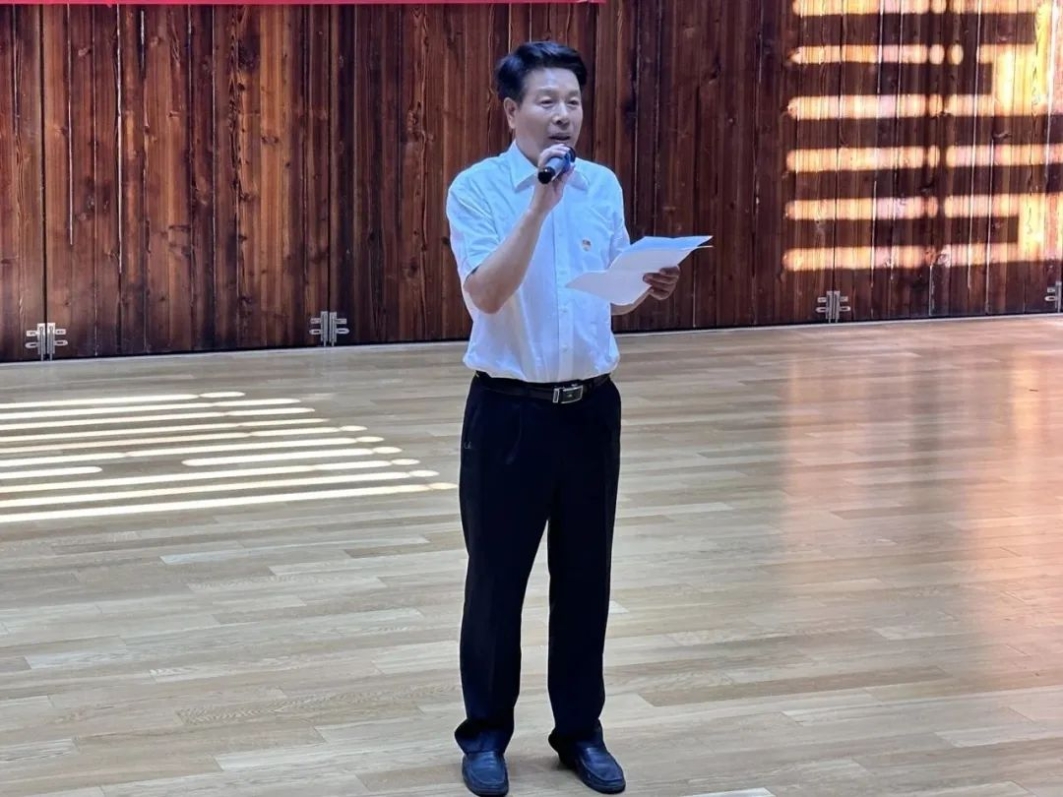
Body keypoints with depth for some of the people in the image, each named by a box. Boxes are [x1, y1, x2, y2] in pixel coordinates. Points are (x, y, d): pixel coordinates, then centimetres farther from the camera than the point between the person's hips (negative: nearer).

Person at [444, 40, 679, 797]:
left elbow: (613, 298, 13)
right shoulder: (476, 187, -8)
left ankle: (581, 729, 22)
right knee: (498, 574, 5)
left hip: (591, 406, 4)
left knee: (585, 575, 10)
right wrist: (538, 204, -26)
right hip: (509, 409, -4)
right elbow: (487, 294, -21)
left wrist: (649, 288, -9)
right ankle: (486, 732, 19)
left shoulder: (605, 186, 7)